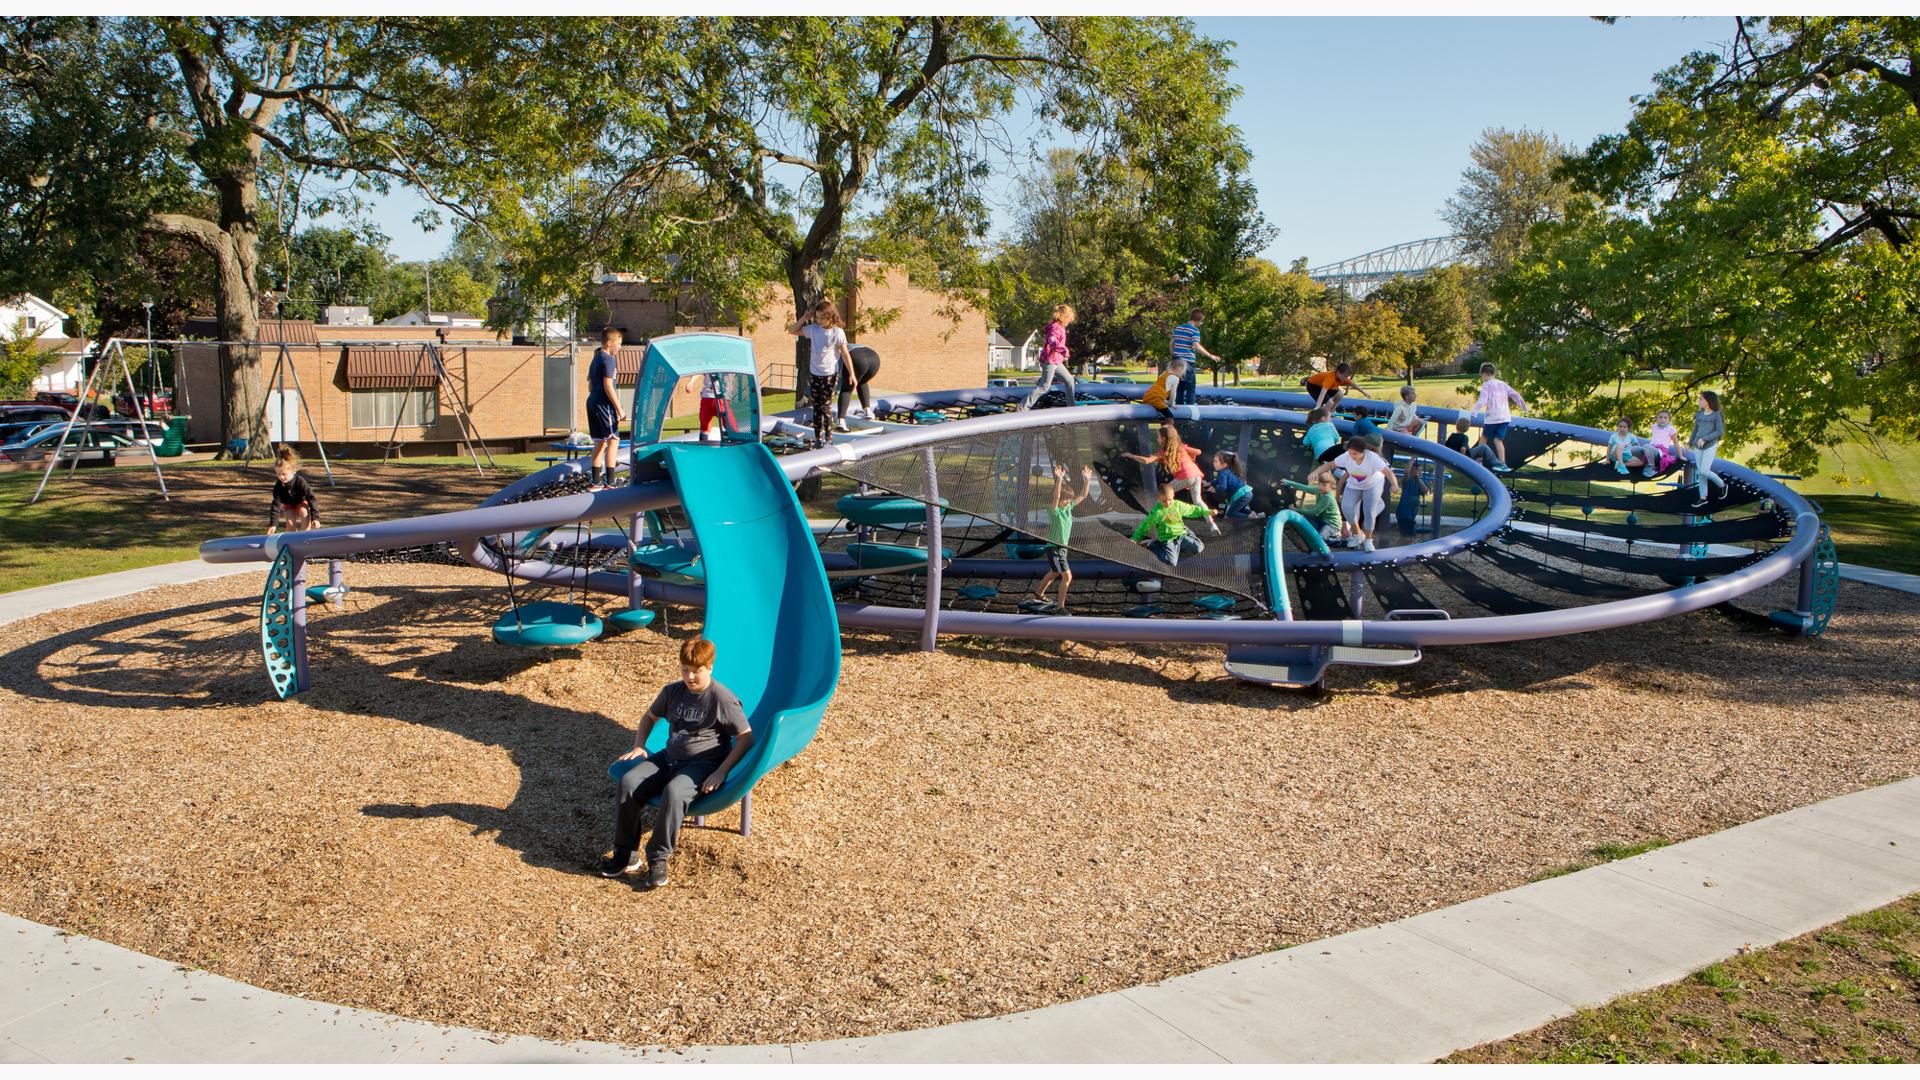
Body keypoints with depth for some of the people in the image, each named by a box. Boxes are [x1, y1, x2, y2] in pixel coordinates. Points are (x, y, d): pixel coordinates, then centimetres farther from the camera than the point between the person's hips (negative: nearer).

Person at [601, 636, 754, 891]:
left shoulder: (722, 699, -11)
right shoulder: (672, 691, 8)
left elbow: (746, 738, -11)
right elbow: (649, 717, 27)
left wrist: (721, 772, -17)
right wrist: (639, 746, 10)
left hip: (703, 764, -6)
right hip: (669, 757, 6)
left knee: (673, 791, -36)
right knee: (628, 781, -19)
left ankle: (658, 859, -23)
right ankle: (626, 855, -10)